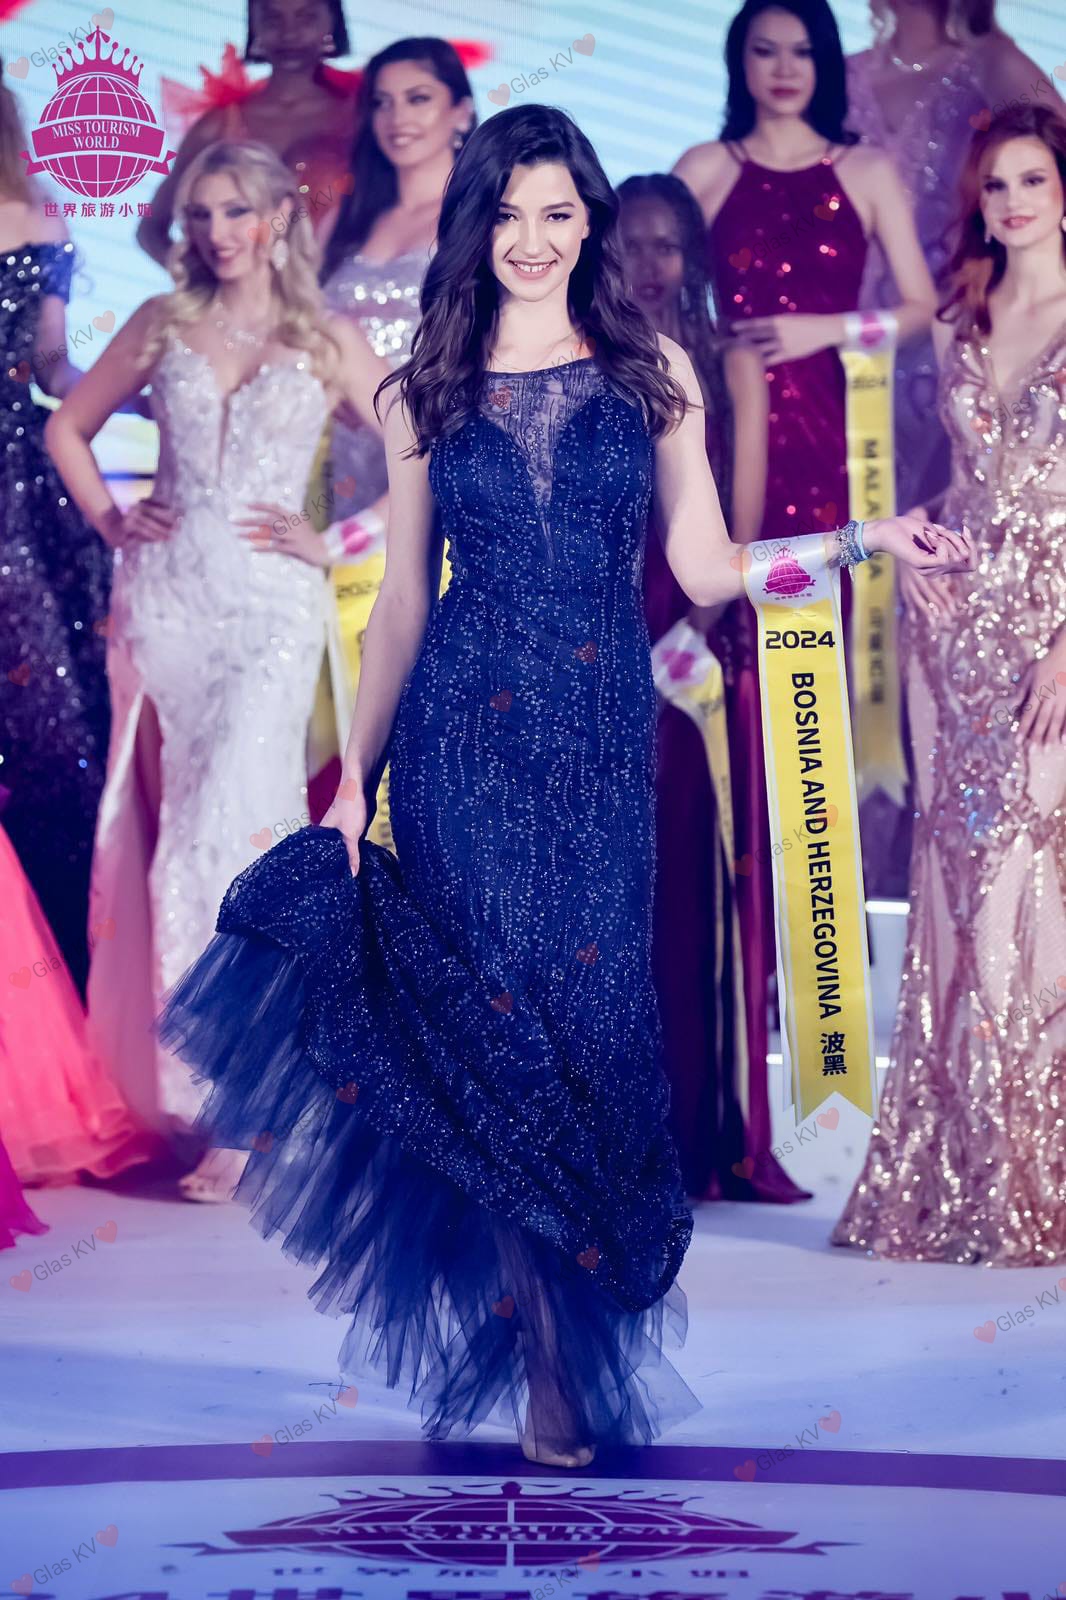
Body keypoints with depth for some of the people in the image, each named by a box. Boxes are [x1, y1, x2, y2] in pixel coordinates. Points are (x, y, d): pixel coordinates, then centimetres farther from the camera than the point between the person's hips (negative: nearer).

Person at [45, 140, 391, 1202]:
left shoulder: (328, 341, 4)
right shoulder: (163, 324, 11)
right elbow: (68, 426, 20)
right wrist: (109, 520, 8)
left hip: (268, 606, -3)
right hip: (162, 598, 3)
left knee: (225, 836, -12)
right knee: (166, 831, 5)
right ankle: (171, 1076, 17)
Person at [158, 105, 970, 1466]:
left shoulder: (653, 371, 7)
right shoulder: (424, 393, 7)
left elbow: (706, 568, 4)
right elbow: (401, 602, 9)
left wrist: (867, 540, -8)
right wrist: (353, 779, 6)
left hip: (603, 738, 0)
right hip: (464, 738, 0)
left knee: (588, 1014, 1)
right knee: (489, 1019, -1)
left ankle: (586, 1321, 16)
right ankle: (547, 1358, 8)